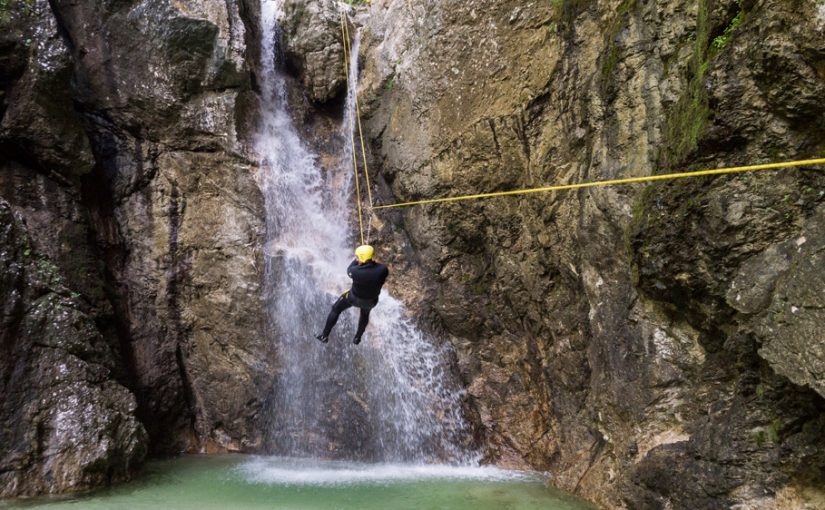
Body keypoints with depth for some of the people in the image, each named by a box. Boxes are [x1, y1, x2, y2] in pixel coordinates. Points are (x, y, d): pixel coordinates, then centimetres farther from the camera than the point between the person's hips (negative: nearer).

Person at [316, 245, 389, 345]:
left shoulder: (356, 271, -34)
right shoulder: (383, 269, -30)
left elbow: (349, 270, -8)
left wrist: (357, 260, 4)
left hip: (354, 297, -3)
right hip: (371, 301, 3)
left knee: (336, 310, 24)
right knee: (365, 314, 37)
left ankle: (325, 336, 35)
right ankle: (358, 338, 55)